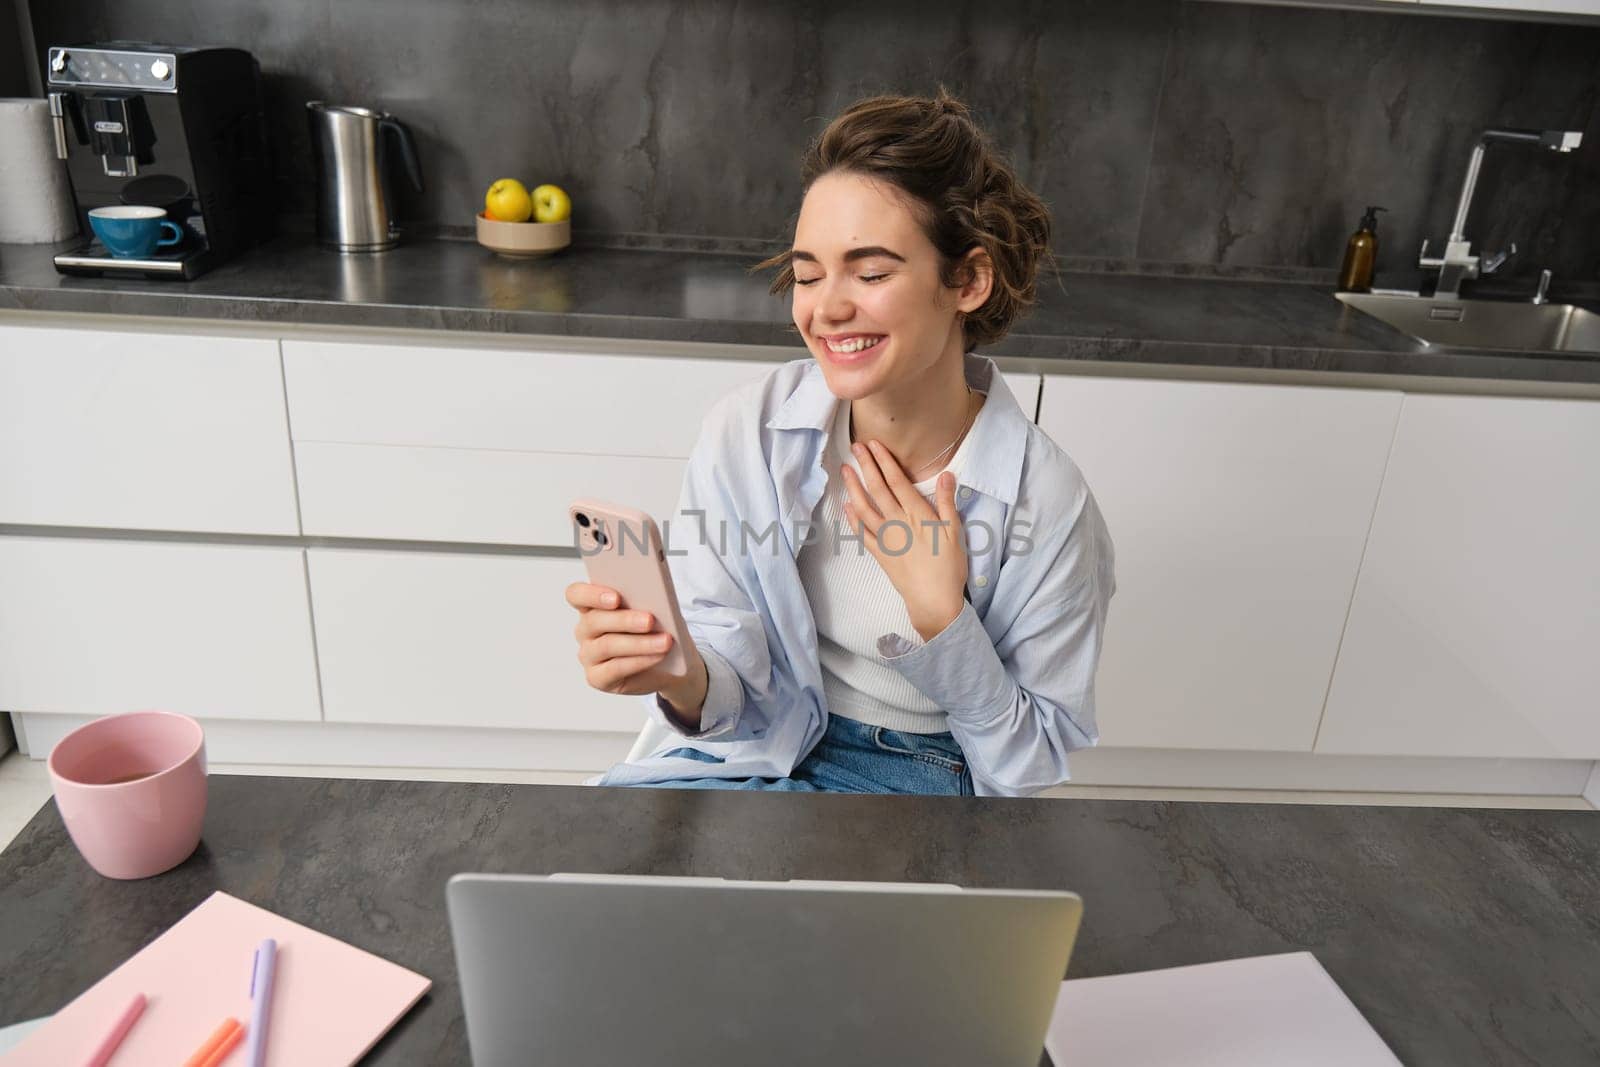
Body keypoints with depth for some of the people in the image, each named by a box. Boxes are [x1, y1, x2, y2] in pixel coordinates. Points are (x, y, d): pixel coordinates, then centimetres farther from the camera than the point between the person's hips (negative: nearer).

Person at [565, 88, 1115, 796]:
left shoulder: (1048, 504, -16)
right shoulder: (746, 431, -10)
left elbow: (1033, 765, -7)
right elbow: (731, 696, -7)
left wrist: (940, 612, -21)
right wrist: (682, 677, -31)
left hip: (926, 775, -3)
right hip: (759, 751, 4)